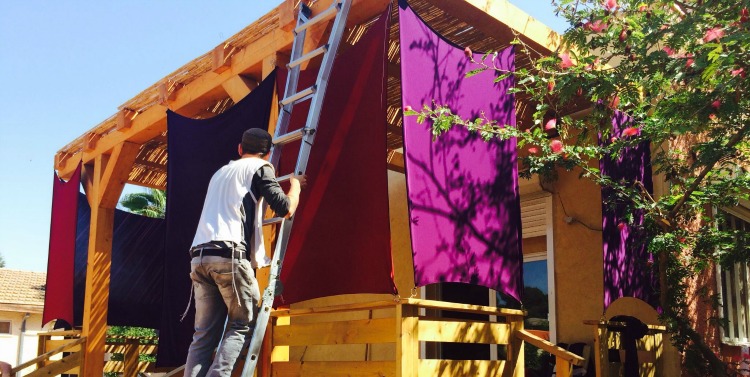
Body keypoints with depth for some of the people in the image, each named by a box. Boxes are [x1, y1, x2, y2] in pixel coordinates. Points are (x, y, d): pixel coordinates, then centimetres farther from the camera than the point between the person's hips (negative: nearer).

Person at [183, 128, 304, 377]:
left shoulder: (221, 172, 32)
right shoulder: (260, 167, 10)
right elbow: (285, 209, -1)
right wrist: (295, 185, 20)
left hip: (200, 256, 6)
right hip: (230, 255, -6)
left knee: (205, 333, 5)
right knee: (241, 325, 4)